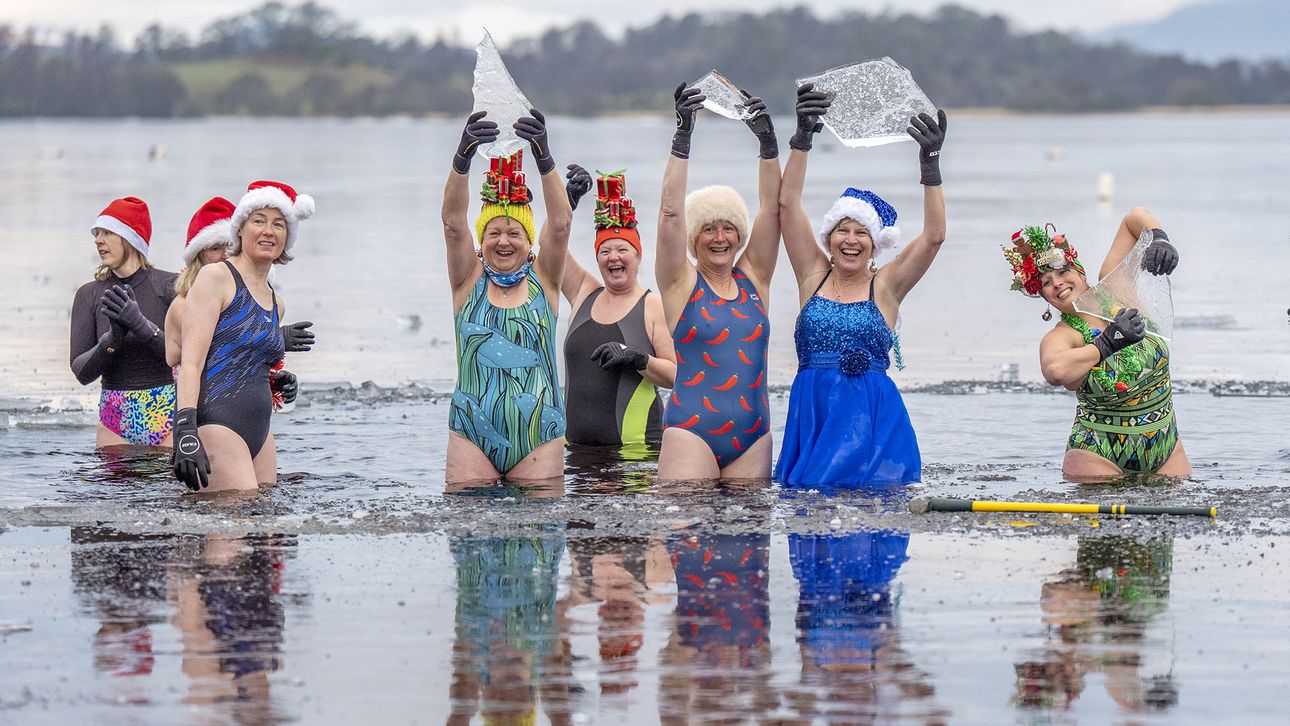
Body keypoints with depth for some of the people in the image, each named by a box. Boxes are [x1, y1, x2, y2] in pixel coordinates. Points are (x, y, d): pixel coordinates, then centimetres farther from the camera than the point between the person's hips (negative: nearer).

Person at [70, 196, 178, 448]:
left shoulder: (168, 285, 0)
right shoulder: (89, 294, 7)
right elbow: (82, 372, 1)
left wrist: (141, 325, -20)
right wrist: (114, 337, -16)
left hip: (168, 414, -2)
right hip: (115, 419, 2)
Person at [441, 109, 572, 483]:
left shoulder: (543, 280, 7)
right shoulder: (470, 281, 6)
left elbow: (560, 223, -8)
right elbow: (453, 222, -8)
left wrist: (544, 158, -24)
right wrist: (463, 158, -25)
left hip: (539, 438, 0)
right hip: (471, 438, 0)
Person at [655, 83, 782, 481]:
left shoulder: (753, 279, 13)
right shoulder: (681, 282, 4)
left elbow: (772, 209, 6)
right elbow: (671, 211, -6)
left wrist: (767, 140, -3)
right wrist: (682, 137, -12)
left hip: (753, 438, 4)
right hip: (691, 434, -4)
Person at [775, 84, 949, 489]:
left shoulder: (885, 286, 6)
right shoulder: (814, 277, 10)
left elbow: (933, 237, -6)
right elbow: (788, 203, 3)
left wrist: (930, 165, -15)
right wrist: (803, 137, -7)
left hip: (873, 420, -2)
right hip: (812, 414, 2)